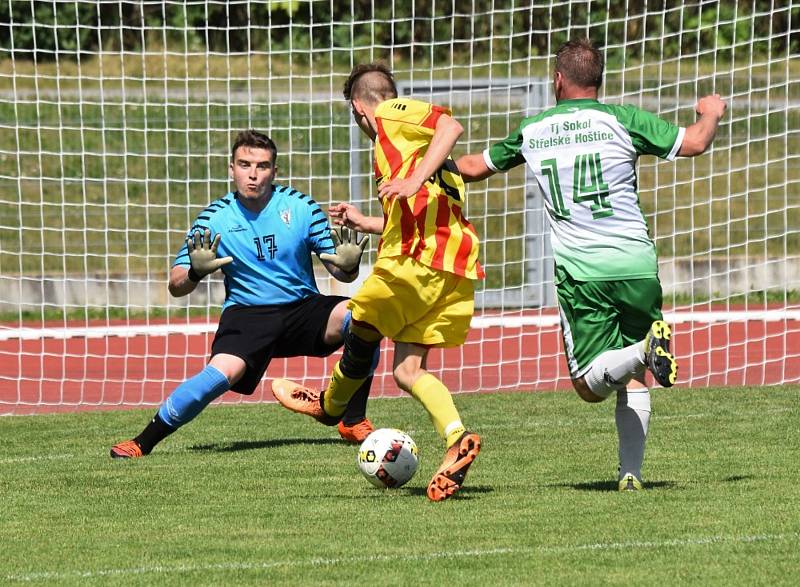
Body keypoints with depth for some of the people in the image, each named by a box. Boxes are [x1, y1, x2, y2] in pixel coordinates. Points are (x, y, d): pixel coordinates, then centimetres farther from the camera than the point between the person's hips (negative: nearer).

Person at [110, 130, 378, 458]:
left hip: (303, 308, 2)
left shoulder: (300, 207, -2)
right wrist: (196, 272, -27)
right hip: (246, 313, -2)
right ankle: (143, 442, -19)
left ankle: (354, 422, -14)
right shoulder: (217, 217, -4)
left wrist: (348, 266, -24)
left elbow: (339, 272, 1)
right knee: (223, 372, -32)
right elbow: (176, 286, -4)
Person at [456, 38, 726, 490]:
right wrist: (712, 113, 21)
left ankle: (646, 350, -30)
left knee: (592, 383, 1)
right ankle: (632, 472, 2)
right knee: (634, 380, 15)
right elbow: (695, 143, -2)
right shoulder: (621, 119, 1)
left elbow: (473, 167, 24)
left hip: (580, 273, -1)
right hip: (636, 266, 1)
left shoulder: (532, 132, 9)